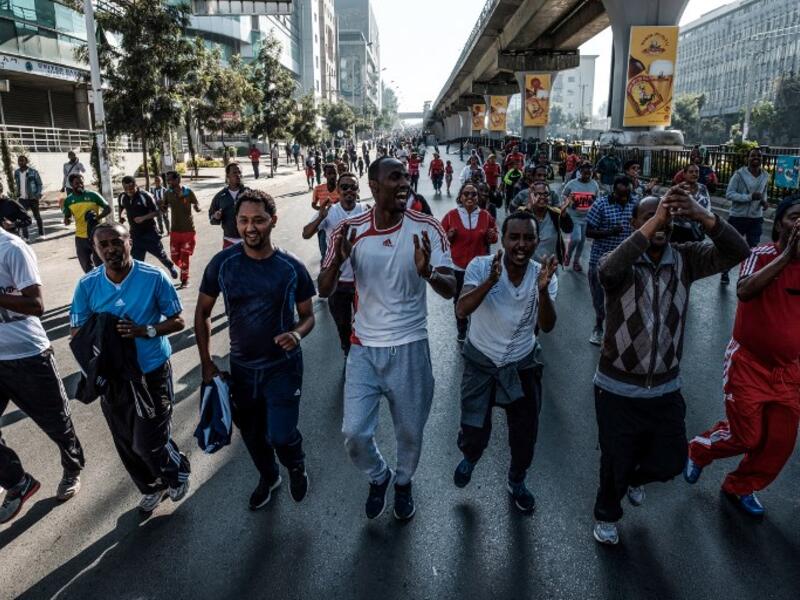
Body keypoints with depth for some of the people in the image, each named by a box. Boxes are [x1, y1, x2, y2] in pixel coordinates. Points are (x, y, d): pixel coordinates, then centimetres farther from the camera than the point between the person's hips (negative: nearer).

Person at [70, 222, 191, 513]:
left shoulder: (154, 277, -14)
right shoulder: (87, 285, -5)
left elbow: (177, 321, -7)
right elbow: (76, 332, 1)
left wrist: (145, 331, -24)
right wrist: (99, 334, -20)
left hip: (152, 372, -4)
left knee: (149, 442, -3)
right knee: (127, 445, 17)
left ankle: (178, 473, 31)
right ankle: (151, 488, 44)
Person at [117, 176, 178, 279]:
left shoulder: (145, 196, -17)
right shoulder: (122, 197, -2)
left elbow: (156, 212, -13)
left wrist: (143, 217, -26)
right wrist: (120, 217, 3)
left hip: (150, 231, -4)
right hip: (135, 234, 4)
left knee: (160, 253, 10)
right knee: (137, 259, 6)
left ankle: (171, 267, 39)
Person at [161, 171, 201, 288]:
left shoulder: (188, 192, -9)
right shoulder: (168, 193, 0)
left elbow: (198, 207, -5)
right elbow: (163, 208, 8)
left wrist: (196, 207, -29)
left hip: (188, 230, -3)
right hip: (175, 230, 3)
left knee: (184, 256, -1)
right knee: (175, 257, 6)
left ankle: (185, 279, 16)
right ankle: (184, 270, 35)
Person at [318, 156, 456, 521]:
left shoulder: (427, 229, -11)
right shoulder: (351, 230, -7)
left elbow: (450, 290, -15)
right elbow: (324, 291, -6)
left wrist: (427, 273, -38)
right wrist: (337, 261, -28)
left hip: (409, 347, -1)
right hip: (364, 347, 1)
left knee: (410, 431, 14)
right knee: (354, 433, 2)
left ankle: (403, 483, 45)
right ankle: (378, 478, 36)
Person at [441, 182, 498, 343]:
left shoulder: (486, 216, 0)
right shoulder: (451, 215, -4)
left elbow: (492, 239, 12)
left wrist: (491, 236, -11)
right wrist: (449, 236, -18)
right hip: (458, 266, 0)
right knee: (459, 300, 9)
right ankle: (462, 331, 26)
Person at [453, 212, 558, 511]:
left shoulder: (541, 273, -10)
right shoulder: (481, 266, -18)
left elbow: (547, 326, -19)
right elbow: (461, 310, -31)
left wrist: (543, 290, -36)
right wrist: (491, 280, -45)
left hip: (521, 365, 3)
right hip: (481, 362, -2)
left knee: (526, 435, 13)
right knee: (474, 434, 0)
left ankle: (516, 481, 45)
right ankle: (469, 459, 40)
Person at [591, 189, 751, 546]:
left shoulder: (685, 259, -4)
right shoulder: (624, 262, -14)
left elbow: (737, 252, -18)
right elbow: (607, 270, -38)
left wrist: (702, 216, -35)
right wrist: (654, 221, -39)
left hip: (666, 388, 4)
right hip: (618, 388, -3)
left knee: (671, 462, 21)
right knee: (616, 462, 15)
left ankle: (635, 478, 56)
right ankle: (606, 514, 46)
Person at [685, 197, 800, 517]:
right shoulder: (762, 254, -13)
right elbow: (744, 290, -31)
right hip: (749, 362, -5)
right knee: (745, 436, 1)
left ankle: (741, 487, 33)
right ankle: (698, 450, 32)